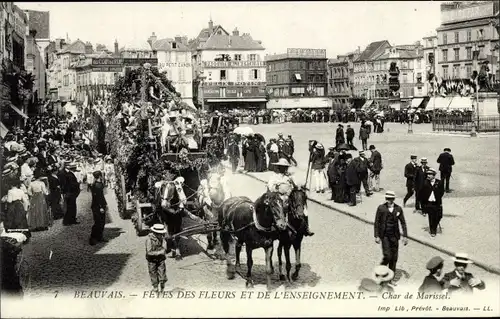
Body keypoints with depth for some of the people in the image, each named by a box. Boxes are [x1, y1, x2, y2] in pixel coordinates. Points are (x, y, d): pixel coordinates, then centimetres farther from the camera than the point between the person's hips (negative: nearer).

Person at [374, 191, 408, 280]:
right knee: (387, 256, -13)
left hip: (394, 236, 3)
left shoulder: (398, 209, 1)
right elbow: (376, 223, -2)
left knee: (394, 258, 5)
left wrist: (405, 236, -1)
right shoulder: (381, 208, -6)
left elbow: (403, 223, 5)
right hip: (384, 235, -3)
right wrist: (376, 236, -8)